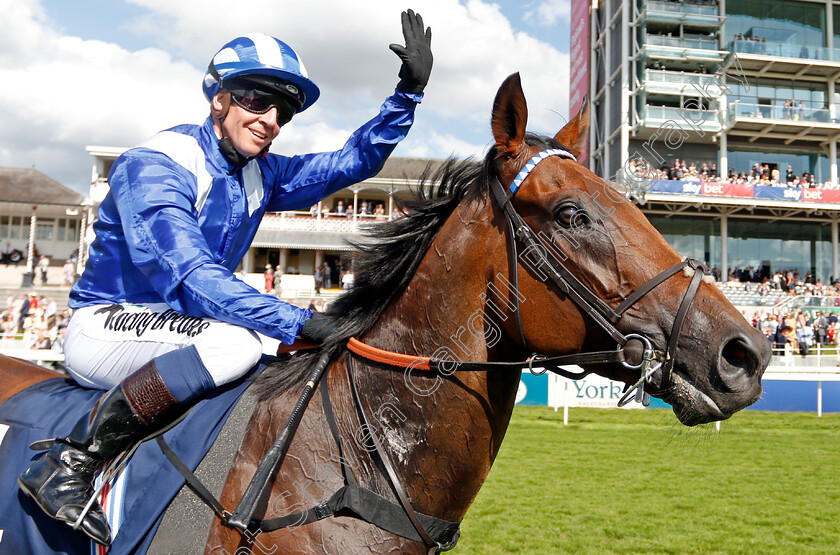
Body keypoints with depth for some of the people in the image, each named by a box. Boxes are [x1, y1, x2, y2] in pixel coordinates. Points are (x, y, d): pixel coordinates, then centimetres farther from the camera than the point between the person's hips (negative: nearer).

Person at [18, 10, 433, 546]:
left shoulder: (260, 174, 5)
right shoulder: (153, 165, -18)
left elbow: (355, 161, 9)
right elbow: (187, 273, -31)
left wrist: (409, 91, -3)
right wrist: (299, 321, -38)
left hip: (181, 326, 8)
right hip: (106, 325, -8)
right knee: (236, 340, -35)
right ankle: (71, 463, -21)